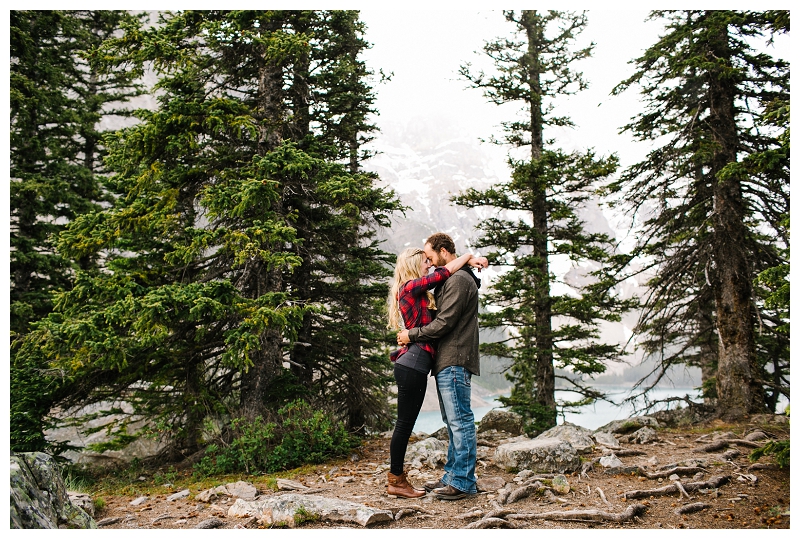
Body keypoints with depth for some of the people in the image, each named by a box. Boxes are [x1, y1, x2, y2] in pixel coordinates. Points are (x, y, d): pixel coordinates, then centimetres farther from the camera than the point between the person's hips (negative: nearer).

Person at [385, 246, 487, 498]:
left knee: (406, 424, 13)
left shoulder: (418, 293, 21)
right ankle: (396, 481, 4)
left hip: (413, 365, 10)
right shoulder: (411, 287, -9)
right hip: (413, 365, -10)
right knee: (405, 423, -3)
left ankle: (396, 477, 20)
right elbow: (445, 272, -11)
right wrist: (469, 257, 1)